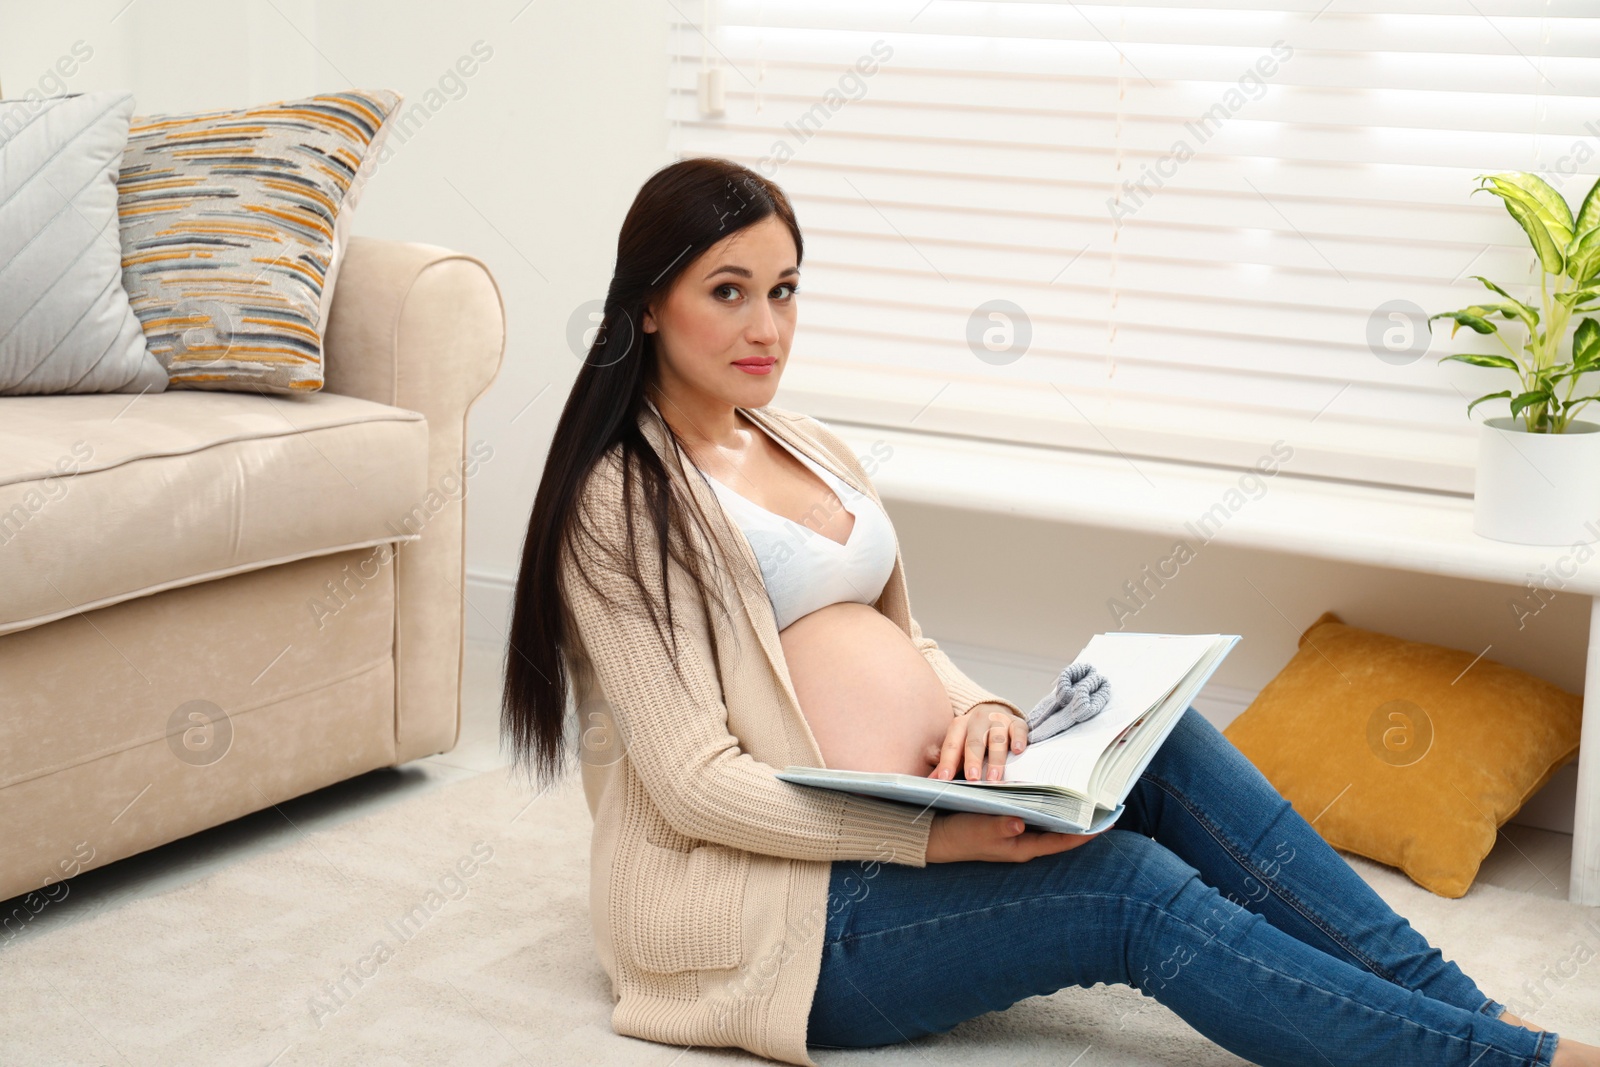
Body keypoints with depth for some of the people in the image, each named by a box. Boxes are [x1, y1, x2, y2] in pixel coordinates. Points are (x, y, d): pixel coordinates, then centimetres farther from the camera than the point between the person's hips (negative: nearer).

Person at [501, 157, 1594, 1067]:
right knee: (1136, 889, -22)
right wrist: (941, 838, -25)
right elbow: (696, 784, -17)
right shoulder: (622, 503, -10)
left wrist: (981, 708, -6)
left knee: (1165, 738, -14)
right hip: (775, 899, -7)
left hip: (916, 827, 7)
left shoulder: (810, 449, 15)